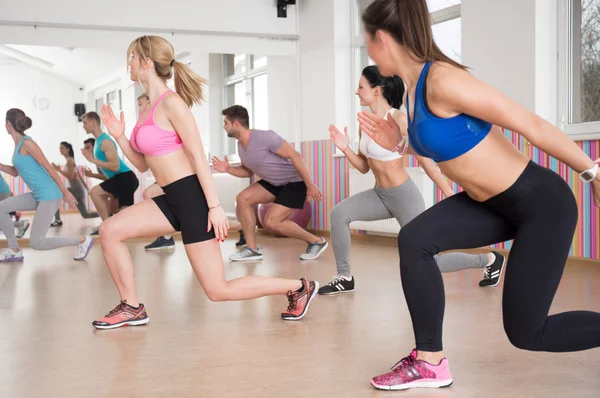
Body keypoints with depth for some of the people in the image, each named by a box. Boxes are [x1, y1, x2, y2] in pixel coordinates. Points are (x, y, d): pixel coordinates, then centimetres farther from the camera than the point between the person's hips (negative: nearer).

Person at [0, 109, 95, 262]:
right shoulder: (18, 144, 13)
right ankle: (14, 250, 16)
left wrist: (65, 192, -15)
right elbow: (16, 172, 24)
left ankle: (82, 241, 1)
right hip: (37, 195, 9)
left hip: (49, 195, -9)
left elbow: (49, 167, -15)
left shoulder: (27, 143, -14)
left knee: (36, 243, -7)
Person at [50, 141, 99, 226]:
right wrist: (86, 188, 24)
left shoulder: (70, 160, -9)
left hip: (76, 188, -10)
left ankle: (57, 221, -12)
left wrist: (59, 170, -16)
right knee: (85, 215, 11)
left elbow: (70, 176, -18)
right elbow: (79, 175, 22)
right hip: (77, 188, 10)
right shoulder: (70, 160, 19)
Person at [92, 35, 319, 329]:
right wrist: (119, 137, 5)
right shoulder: (147, 111, 14)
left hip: (193, 197, -9)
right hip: (174, 199, 9)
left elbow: (199, 156, -16)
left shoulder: (171, 103, -13)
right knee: (110, 231, 1)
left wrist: (215, 206, -20)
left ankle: (299, 287, 8)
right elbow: (142, 164, 20)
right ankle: (131, 308, 11)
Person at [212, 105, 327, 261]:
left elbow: (295, 156, -23)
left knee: (271, 222, -16)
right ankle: (252, 249, 1)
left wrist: (310, 185, -22)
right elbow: (248, 171, 17)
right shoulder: (241, 145, 2)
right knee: (243, 199, -4)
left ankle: (316, 241, 1)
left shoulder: (264, 137, -25)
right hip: (274, 182, 9)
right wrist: (228, 169, -2)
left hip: (295, 182, -9)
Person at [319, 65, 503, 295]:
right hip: (380, 195, 7)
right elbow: (364, 167, 9)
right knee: (339, 213, -15)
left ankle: (489, 260, 22)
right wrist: (345, 148, -8)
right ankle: (344, 278, 0)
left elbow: (425, 160, -18)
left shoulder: (398, 120, -21)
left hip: (404, 197, -7)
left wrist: (450, 197, -16)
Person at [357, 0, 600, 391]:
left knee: (525, 332, 0)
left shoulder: (442, 81, -26)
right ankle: (430, 363, 1)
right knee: (415, 240, -11)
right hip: (494, 202, 8)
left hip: (541, 202, -8)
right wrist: (399, 144, 2)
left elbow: (531, 124, -23)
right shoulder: (414, 90, 1)